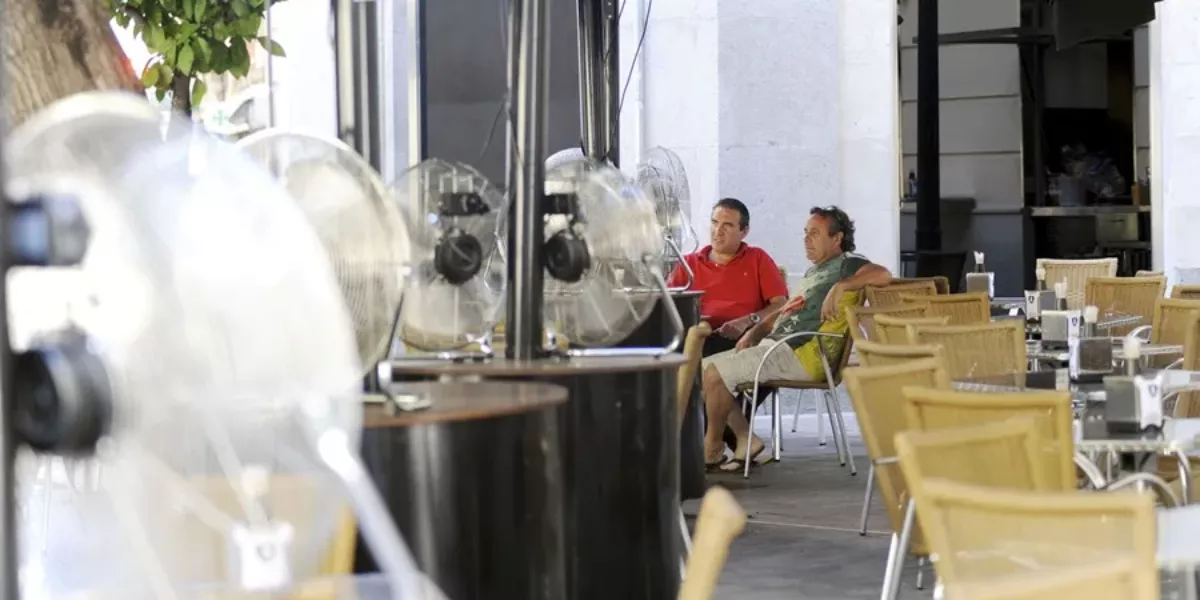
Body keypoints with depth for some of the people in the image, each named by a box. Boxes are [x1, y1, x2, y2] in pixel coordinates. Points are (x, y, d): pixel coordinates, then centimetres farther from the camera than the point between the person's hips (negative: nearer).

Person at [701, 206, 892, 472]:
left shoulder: (847, 264, -3)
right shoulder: (814, 271, 27)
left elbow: (883, 275, -23)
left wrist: (841, 287, -30)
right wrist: (755, 332, 12)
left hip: (802, 355, -11)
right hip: (773, 345, 11)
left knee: (715, 372, -19)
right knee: (704, 368, 5)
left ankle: (712, 449, -1)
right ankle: (746, 440, 3)